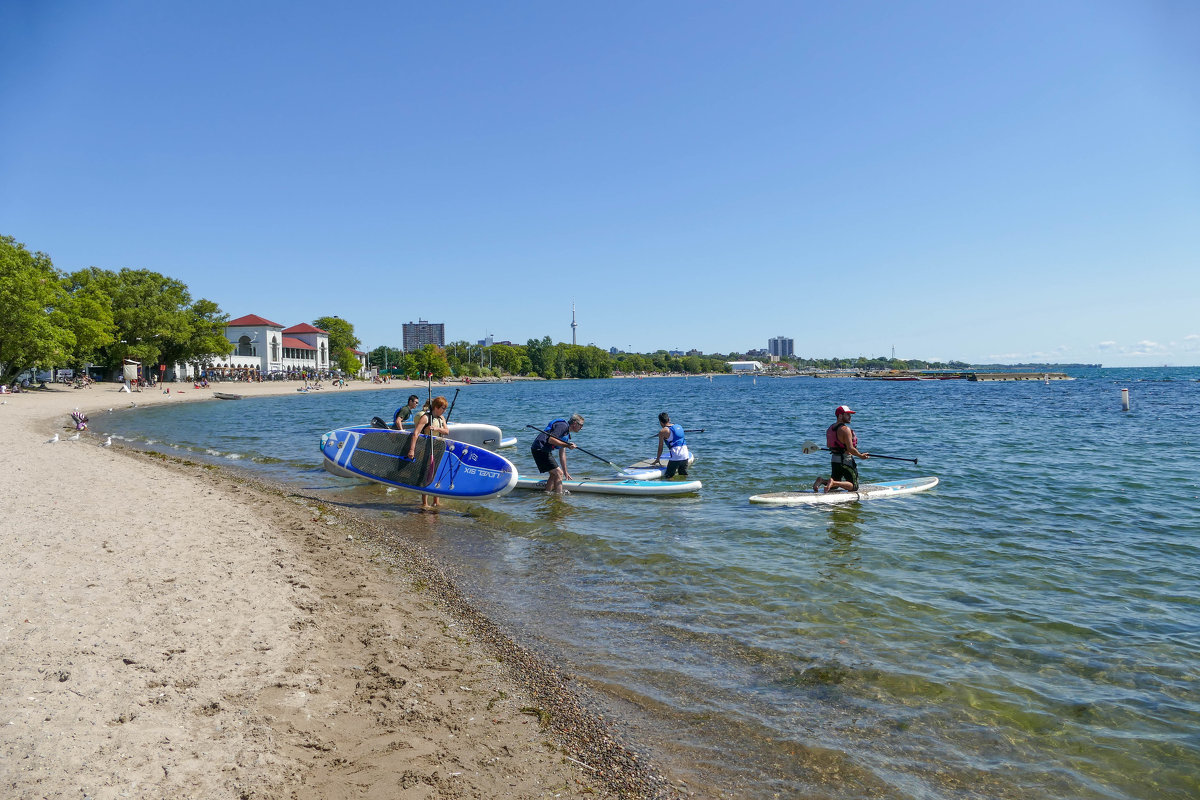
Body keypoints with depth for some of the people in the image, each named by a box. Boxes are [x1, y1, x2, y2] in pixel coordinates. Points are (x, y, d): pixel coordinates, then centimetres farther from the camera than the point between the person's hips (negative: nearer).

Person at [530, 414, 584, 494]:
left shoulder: (567, 434, 20)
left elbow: (562, 454, 23)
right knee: (558, 473, -9)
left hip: (545, 451, 10)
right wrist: (567, 445, -20)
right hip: (540, 449, -10)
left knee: (554, 474, 14)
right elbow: (550, 439, -22)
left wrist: (565, 472, 23)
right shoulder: (563, 425, -10)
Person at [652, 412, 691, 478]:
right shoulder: (679, 427, 16)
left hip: (675, 457, -6)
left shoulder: (662, 431, -2)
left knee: (668, 477, 0)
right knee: (684, 476, 16)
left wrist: (657, 459, 16)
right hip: (686, 456, 6)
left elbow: (660, 447, 4)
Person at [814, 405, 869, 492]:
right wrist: (861, 456, -7)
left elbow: (828, 445, 19)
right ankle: (833, 483, -20)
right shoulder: (845, 429, -19)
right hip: (846, 461, -8)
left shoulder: (830, 428, 7)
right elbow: (850, 448, -22)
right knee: (854, 486, 1)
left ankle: (822, 480, -5)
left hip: (834, 459, 8)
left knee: (835, 486, 23)